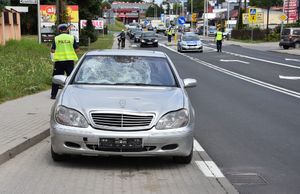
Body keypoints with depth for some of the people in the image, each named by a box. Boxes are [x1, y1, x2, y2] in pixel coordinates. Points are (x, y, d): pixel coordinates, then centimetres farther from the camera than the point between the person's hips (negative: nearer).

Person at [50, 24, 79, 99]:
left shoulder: (56, 38, 0)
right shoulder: (71, 37, 0)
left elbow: (52, 50, -1)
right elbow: (77, 49, -1)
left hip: (59, 60, 0)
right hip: (69, 60, 0)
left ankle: (53, 94, 9)